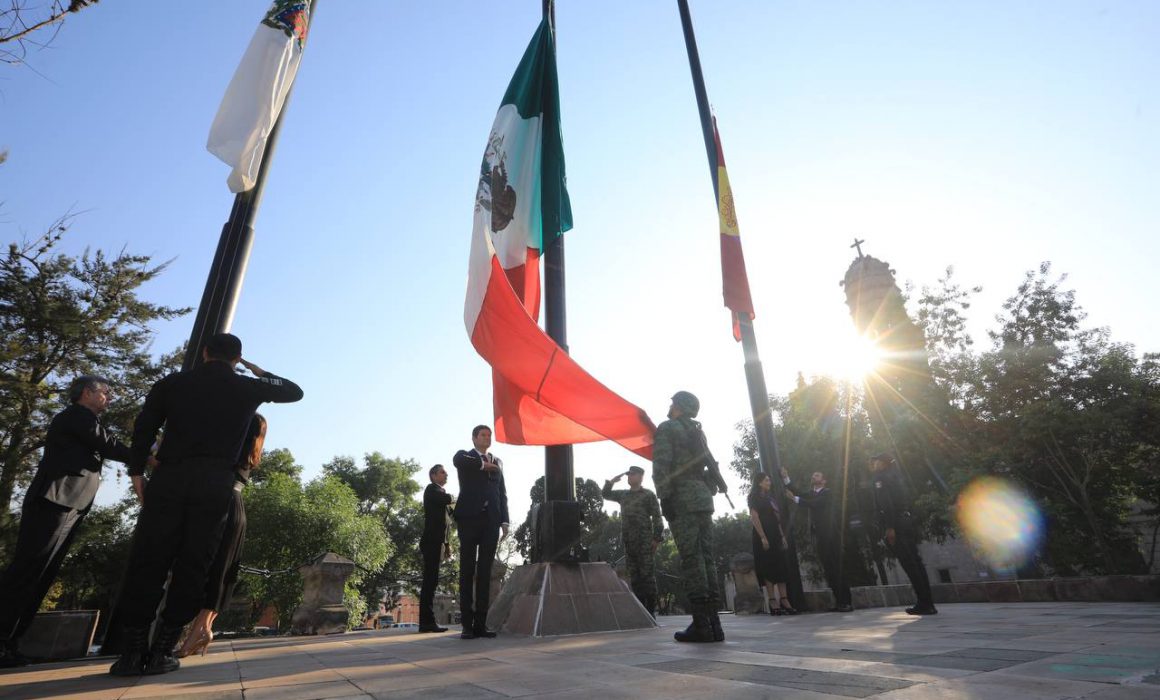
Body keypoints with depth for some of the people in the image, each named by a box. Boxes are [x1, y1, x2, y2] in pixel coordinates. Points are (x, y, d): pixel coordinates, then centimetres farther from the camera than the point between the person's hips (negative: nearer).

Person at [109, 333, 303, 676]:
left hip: (169, 478, 1)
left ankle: (133, 651, 4)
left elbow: (144, 427, 5)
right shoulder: (248, 387, 10)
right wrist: (262, 373, 33)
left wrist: (137, 471, 8)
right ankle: (161, 651, 4)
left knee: (148, 561, 5)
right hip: (216, 483, -1)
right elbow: (294, 391, 22)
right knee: (192, 565, 4)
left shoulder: (172, 382, 12)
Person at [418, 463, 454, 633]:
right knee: (430, 581, -11)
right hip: (432, 541, -9)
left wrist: (447, 544, 17)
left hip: (436, 542, 9)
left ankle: (427, 621, 11)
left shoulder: (440, 493, 23)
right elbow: (446, 499, -24)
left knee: (430, 581, 8)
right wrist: (454, 499, -3)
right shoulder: (432, 489, -2)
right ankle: (427, 621, -11)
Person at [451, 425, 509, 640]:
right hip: (469, 518, -4)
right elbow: (458, 461, -19)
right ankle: (467, 624, 3)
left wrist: (504, 520, 5)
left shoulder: (497, 462, 20)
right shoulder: (464, 455, 8)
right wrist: (483, 464, -7)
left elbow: (502, 493, 15)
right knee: (467, 570, -1)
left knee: (485, 572, 3)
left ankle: (481, 624, 6)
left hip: (490, 520, 4)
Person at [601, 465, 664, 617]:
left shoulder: (648, 495, 0)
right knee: (634, 576, 7)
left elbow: (657, 517, -4)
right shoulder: (623, 494, 17)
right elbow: (605, 494, 26)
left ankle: (651, 609, -1)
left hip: (644, 540, -6)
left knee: (647, 575, -5)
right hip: (628, 540, 6)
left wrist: (657, 538, -11)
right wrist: (612, 481, 10)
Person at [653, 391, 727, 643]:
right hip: (704, 498, 7)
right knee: (706, 558, 6)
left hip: (682, 500, -7)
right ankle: (713, 622, 7)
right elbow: (711, 464, 20)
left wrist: (664, 496, -14)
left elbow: (661, 464, -12)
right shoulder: (698, 431, 22)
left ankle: (701, 624, -7)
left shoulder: (666, 428, 0)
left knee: (691, 559, -8)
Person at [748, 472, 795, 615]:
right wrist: (763, 538, -20)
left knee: (781, 568, 3)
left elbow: (777, 520, 19)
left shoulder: (770, 498, 19)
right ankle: (773, 603, -4)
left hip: (775, 537, 8)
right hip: (763, 536, -8)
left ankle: (784, 601, 4)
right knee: (768, 569, -6)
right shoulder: (755, 497, -4)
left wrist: (783, 536, 11)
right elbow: (754, 517, -13)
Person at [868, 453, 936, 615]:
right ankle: (927, 603, 13)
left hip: (895, 527, -9)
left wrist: (889, 528, -20)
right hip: (907, 521, 9)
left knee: (910, 565, -7)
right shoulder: (894, 476, 21)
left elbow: (886, 503, -17)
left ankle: (924, 604, -6)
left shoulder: (879, 477, -5)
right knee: (915, 563, 9)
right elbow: (905, 500, 20)